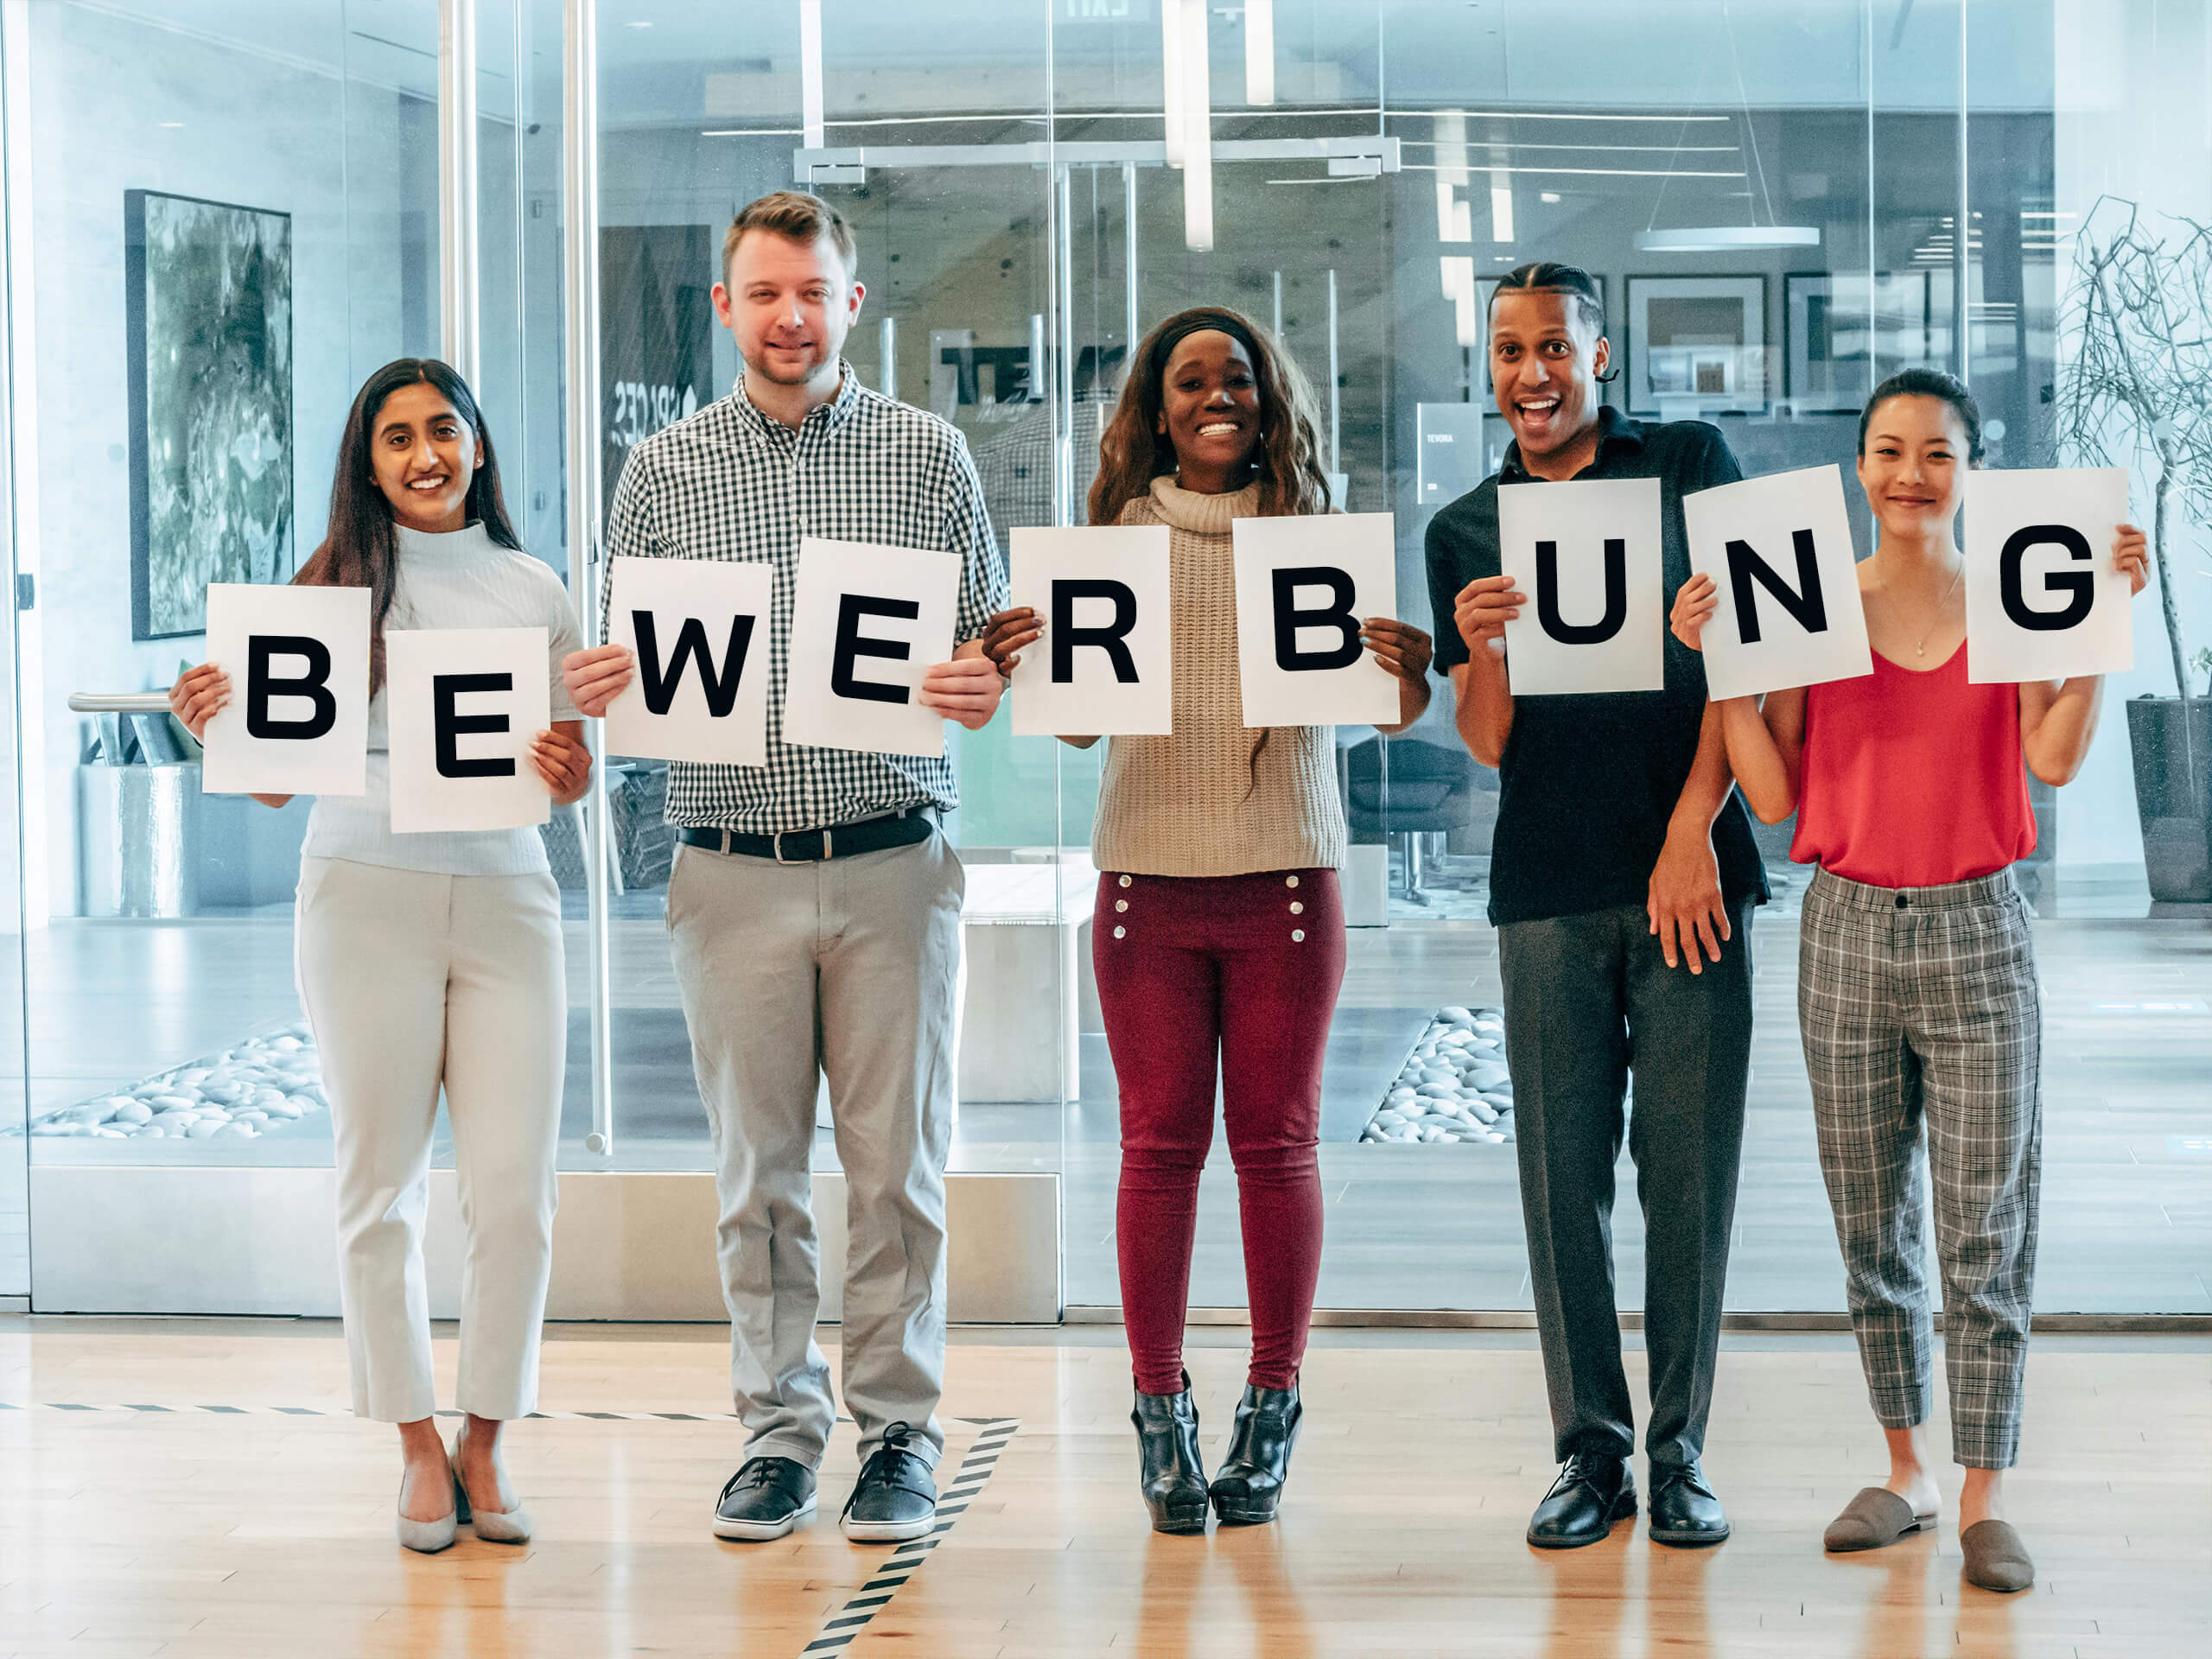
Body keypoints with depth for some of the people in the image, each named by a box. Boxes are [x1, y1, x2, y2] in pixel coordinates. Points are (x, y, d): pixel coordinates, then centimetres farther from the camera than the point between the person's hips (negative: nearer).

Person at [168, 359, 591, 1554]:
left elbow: (574, 773, 13)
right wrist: (214, 725, -15)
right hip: (367, 897, -1)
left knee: (515, 1190, -3)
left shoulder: (534, 592, 11)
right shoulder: (334, 583, 5)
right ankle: (418, 1448, 14)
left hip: (506, 897, 2)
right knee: (380, 1184, 2)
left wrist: (567, 775, -9)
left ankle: (484, 1444, 12)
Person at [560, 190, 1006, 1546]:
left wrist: (982, 685, -17)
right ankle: (780, 1425, 15)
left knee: (897, 1157, 3)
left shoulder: (928, 454, 6)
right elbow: (635, 668, 10)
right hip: (735, 865, 1)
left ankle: (900, 1430, 13)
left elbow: (992, 645, 5)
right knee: (757, 1163, 5)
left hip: (892, 860, -1)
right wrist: (603, 685, -13)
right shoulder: (663, 471, 8)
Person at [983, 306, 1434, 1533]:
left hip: (1284, 875, 0)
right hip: (1150, 873, 0)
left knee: (1277, 1142, 3)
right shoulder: (1121, 531, 7)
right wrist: (1021, 667, -14)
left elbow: (1378, 709, 2)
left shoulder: (1309, 529, 6)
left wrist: (1407, 680, -20)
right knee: (1158, 1143, 1)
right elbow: (1079, 719, 6)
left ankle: (1270, 1411, 11)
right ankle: (1158, 1412, 8)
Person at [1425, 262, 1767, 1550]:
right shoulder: (1465, 531, 12)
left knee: (1690, 1164, -1)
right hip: (1551, 887, 2)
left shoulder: (1690, 464, 6)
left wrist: (1693, 831, -9)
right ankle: (1591, 1449, 9)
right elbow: (1488, 742, 8)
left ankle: (1682, 1451, 8)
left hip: (1693, 874, -2)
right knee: (1564, 1166, 1)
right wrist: (1481, 653, -15)